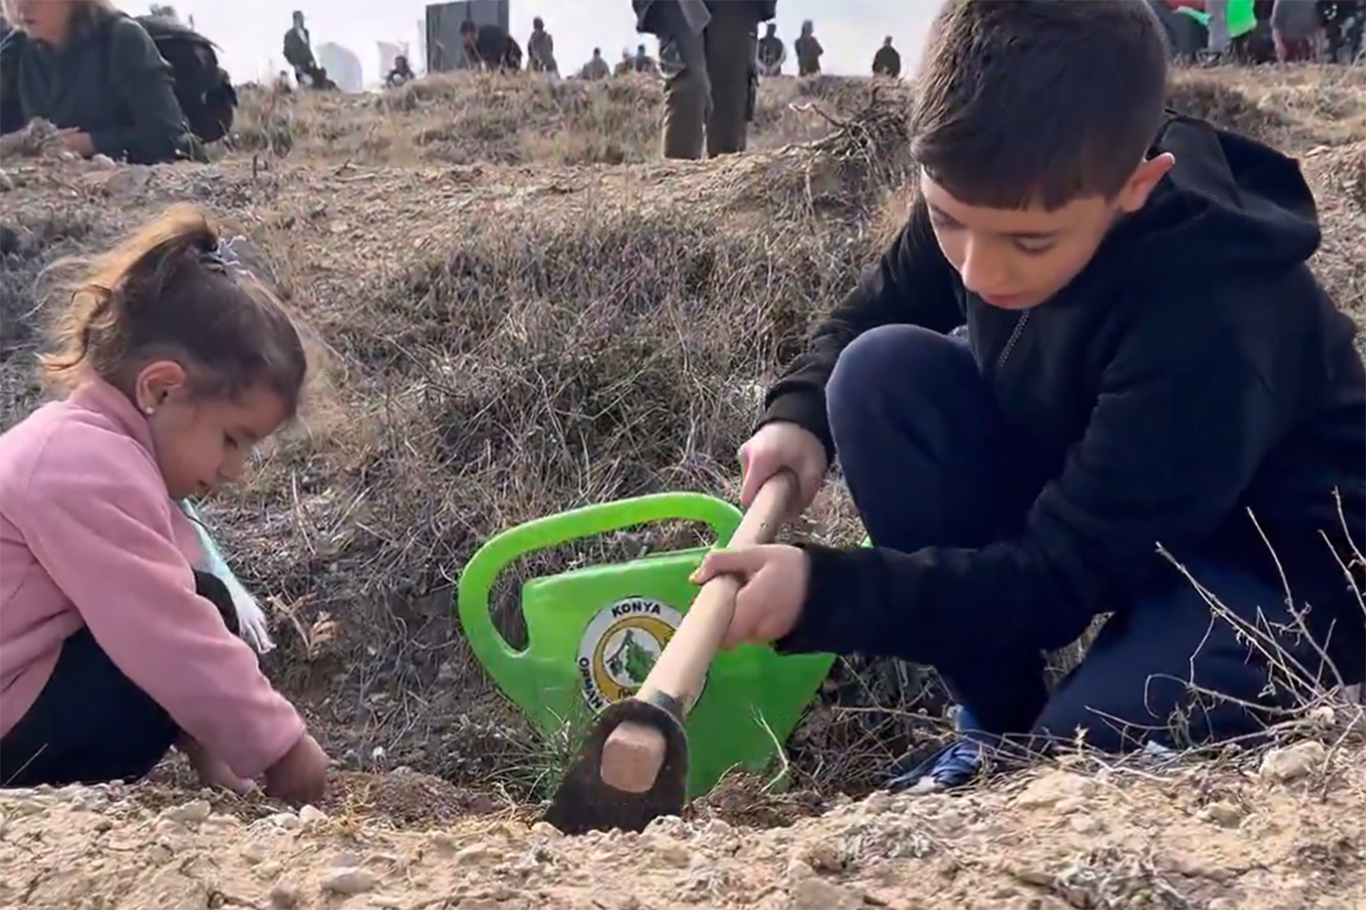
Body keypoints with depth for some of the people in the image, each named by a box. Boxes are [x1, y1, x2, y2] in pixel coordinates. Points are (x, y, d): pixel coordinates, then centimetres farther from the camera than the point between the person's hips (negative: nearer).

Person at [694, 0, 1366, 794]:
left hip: (1271, 570, -6)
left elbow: (1055, 583, -32)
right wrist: (800, 417, -18)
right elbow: (868, 315, 3)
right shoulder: (989, 194, -17)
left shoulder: (1209, 319, -36)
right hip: (1069, 496, 7)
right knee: (883, 371, -19)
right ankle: (996, 723, -7)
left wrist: (823, 589, -39)